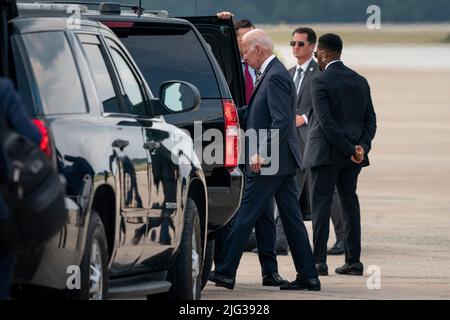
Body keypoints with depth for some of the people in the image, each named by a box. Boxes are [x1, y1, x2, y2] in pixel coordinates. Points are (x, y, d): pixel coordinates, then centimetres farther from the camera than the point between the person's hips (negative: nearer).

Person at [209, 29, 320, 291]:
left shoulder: (275, 77, -15)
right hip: (284, 162, 10)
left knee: (245, 217, -4)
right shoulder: (274, 73, 16)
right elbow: (253, 115, 21)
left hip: (269, 162, -10)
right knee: (292, 218, 9)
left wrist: (262, 154, -24)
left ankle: (226, 273, 0)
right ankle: (308, 276, 10)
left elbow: (281, 121, -23)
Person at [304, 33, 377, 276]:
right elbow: (370, 120, 6)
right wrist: (362, 146, -4)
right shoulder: (360, 81, 10)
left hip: (326, 154, -6)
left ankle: (319, 260, -6)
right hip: (353, 156, 6)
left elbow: (326, 122, -18)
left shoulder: (321, 82, -11)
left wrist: (349, 150, -15)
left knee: (321, 204, -2)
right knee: (350, 203, 10)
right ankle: (353, 261, 8)